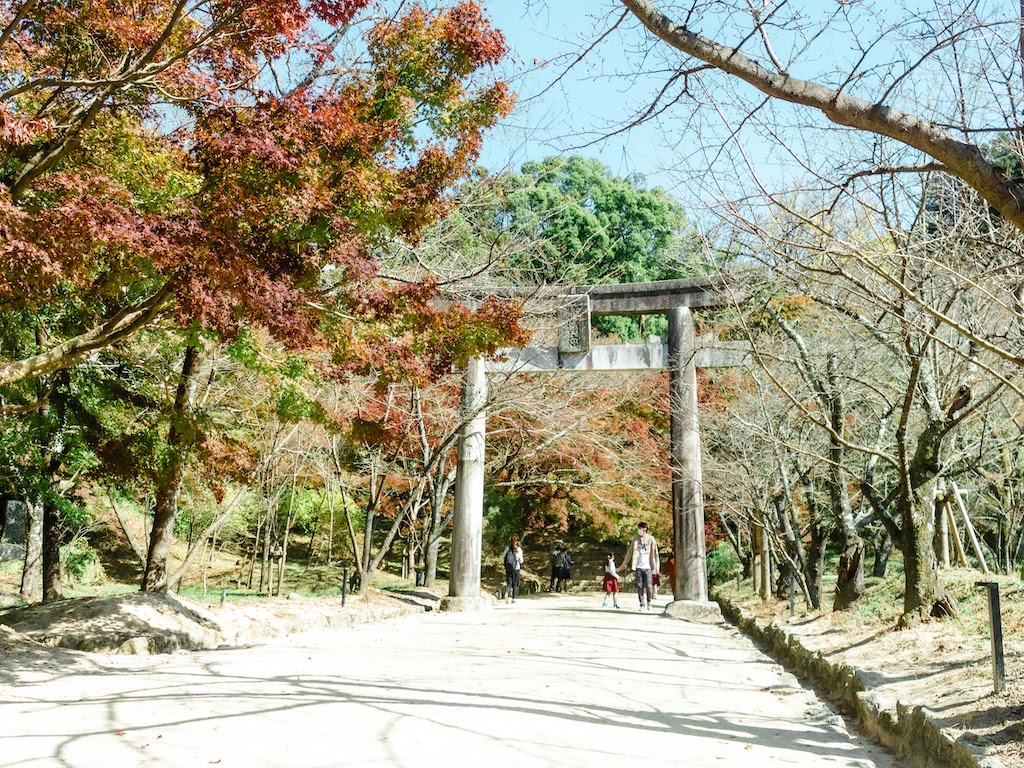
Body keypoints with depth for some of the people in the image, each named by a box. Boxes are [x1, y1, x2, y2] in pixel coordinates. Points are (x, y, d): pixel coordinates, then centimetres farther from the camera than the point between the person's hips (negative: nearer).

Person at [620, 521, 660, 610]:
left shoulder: (651, 539, 0)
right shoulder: (636, 539, 7)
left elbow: (655, 553, -1)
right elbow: (630, 552, 13)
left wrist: (657, 566, -6)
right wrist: (624, 564, 13)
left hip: (648, 567, -3)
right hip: (638, 567, 3)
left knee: (648, 586, -4)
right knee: (639, 586, 1)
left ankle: (649, 602, 17)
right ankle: (642, 605, 7)